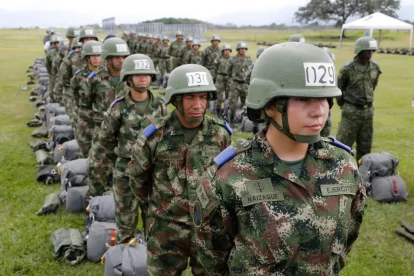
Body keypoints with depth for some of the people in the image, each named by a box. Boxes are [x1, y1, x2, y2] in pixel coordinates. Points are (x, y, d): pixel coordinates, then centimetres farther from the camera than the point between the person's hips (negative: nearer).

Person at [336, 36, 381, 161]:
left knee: (365, 144, 12)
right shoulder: (348, 68, -12)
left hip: (368, 110, 5)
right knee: (344, 142, -1)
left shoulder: (375, 67, 2)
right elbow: (338, 88, -2)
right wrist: (342, 104, 6)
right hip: (351, 111, -5)